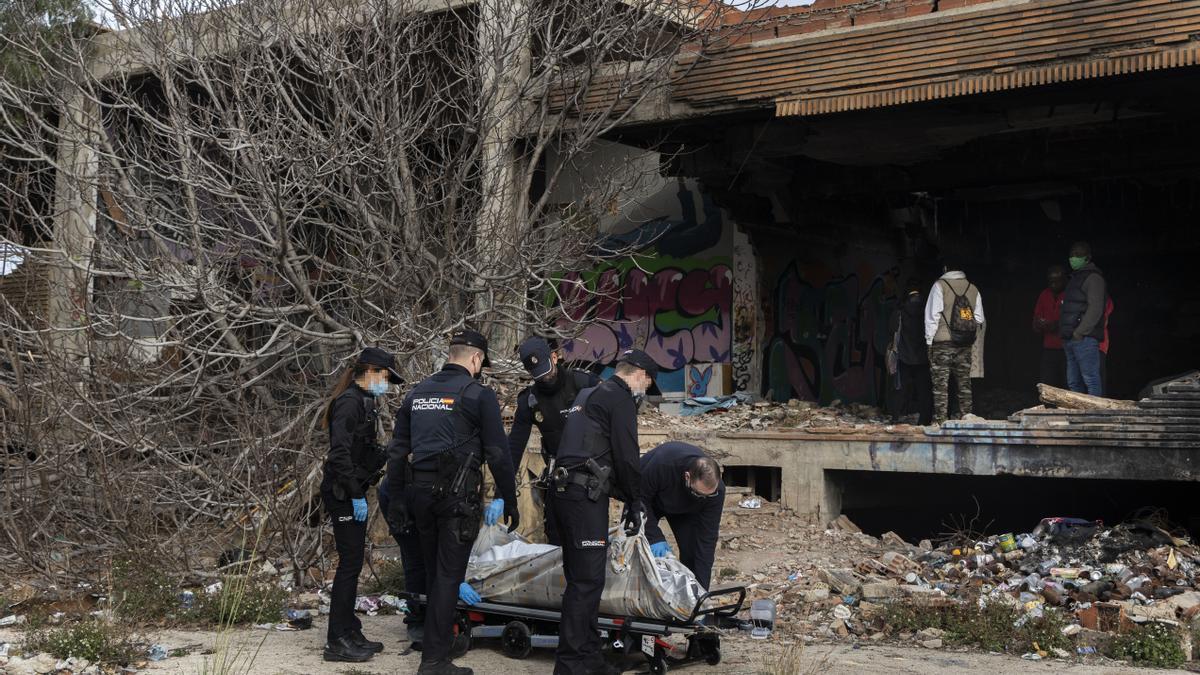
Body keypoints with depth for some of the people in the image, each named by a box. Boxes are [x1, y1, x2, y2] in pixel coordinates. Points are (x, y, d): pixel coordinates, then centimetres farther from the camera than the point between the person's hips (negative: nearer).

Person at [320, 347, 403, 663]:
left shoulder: (363, 401, 16)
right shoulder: (350, 402, -15)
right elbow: (340, 453, -22)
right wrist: (356, 495, -21)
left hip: (352, 492, 10)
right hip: (343, 494, -10)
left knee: (353, 561, 14)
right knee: (350, 561, -7)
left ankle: (350, 632, 23)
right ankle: (337, 641, -2)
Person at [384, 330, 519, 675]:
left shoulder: (417, 392, 13)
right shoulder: (479, 395, -5)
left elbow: (397, 449, 13)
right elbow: (497, 454, -7)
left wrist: (396, 497, 17)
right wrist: (509, 501, 0)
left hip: (418, 491, 6)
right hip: (457, 493, -6)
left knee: (433, 571, 18)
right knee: (449, 575, -3)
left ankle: (439, 638, 29)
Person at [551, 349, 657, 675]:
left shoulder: (587, 395, 25)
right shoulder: (620, 398, -4)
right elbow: (627, 456, -10)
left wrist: (626, 497, 25)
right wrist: (635, 504, 2)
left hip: (564, 492, 10)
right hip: (586, 498, -10)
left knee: (582, 577, 13)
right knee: (587, 580, -9)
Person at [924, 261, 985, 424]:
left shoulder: (940, 286, -6)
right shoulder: (973, 289, 7)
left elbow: (932, 315, -8)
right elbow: (979, 319, 8)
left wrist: (929, 341, -3)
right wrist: (970, 338, 17)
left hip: (942, 343, -4)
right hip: (965, 345, 4)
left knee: (941, 383, -2)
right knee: (964, 383, 11)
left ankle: (940, 420, -5)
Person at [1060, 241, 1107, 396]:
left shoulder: (1093, 277, -6)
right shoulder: (1075, 277, 24)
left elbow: (1095, 308, -17)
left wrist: (1079, 332, -20)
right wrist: (1064, 334, 15)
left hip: (1084, 338, -10)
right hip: (1071, 339, 10)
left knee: (1090, 379, -11)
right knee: (1074, 382, 10)